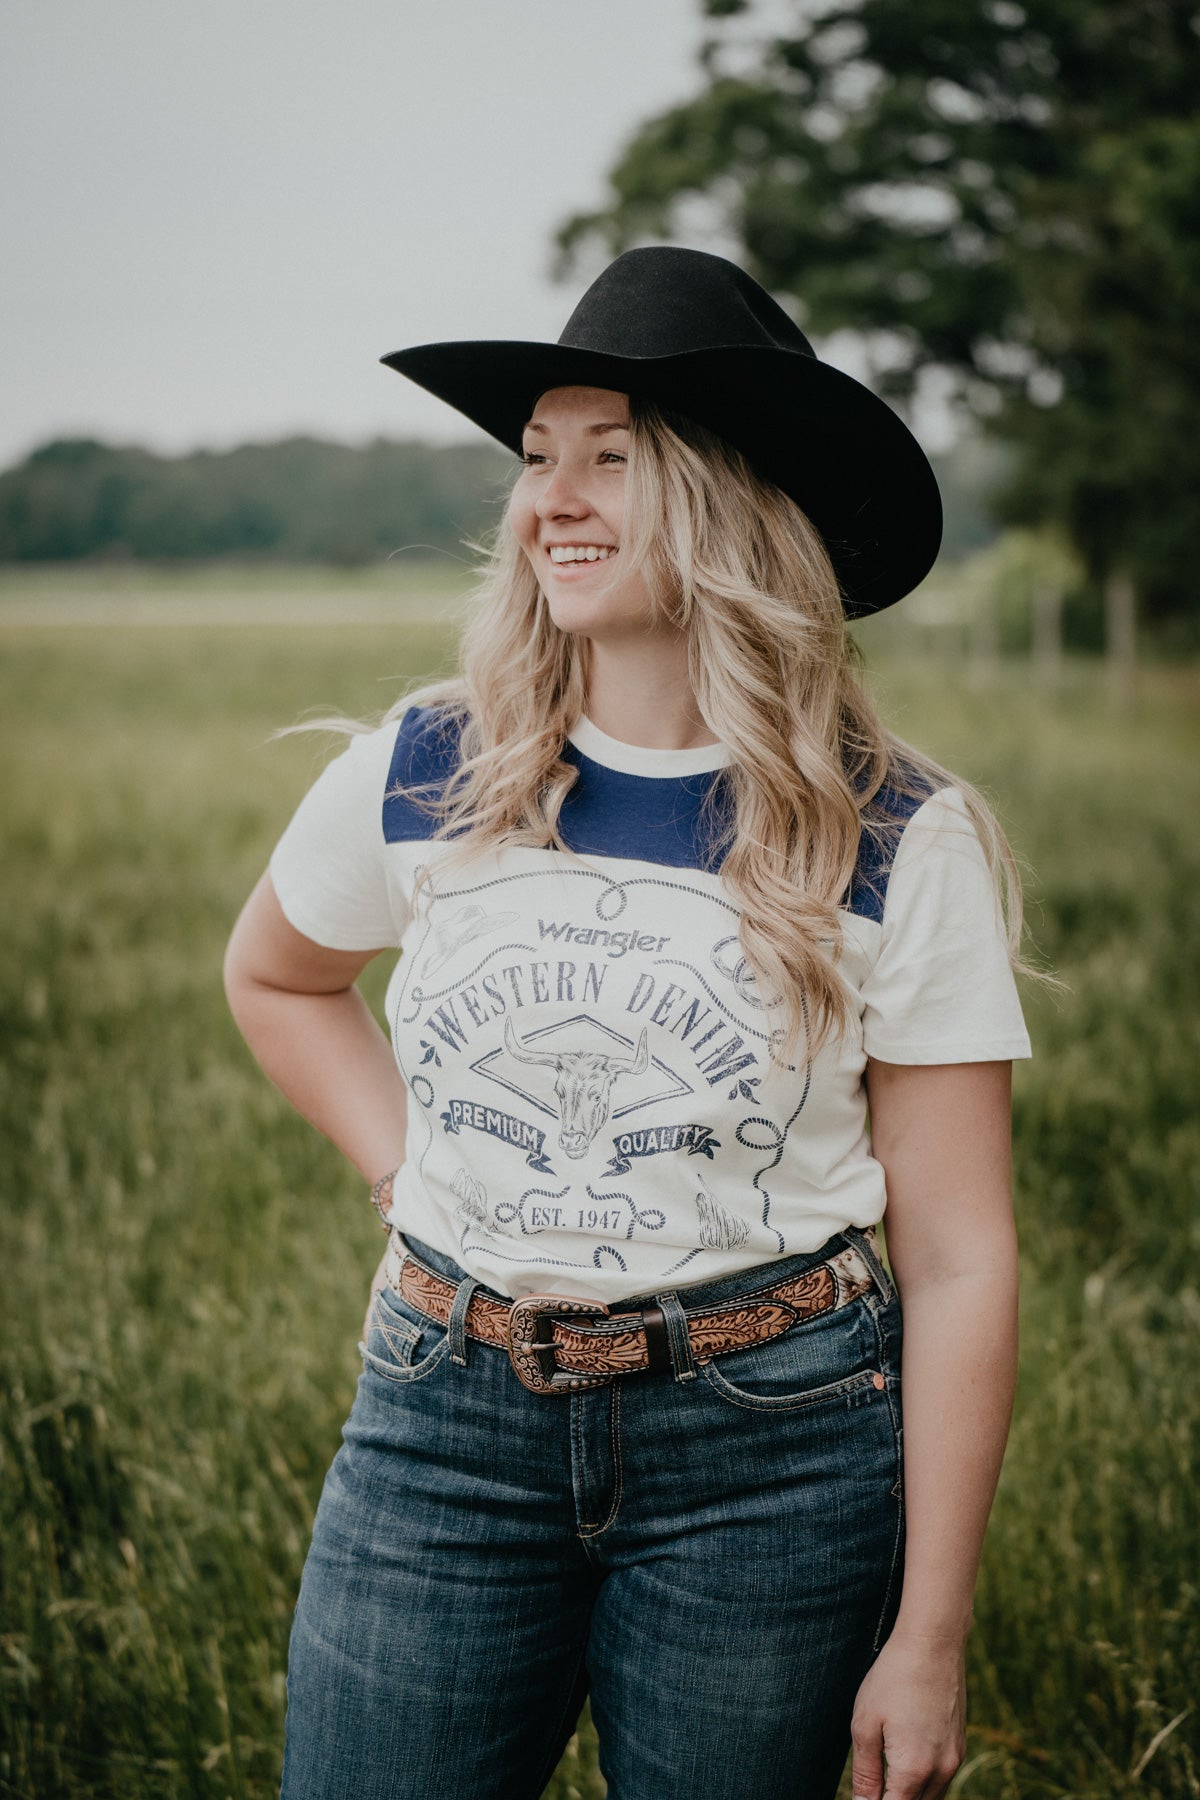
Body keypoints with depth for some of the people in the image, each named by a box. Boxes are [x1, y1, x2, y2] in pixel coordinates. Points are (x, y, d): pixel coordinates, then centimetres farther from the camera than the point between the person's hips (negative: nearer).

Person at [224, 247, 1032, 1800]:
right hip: (446, 1428, 2)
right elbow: (273, 976, 20)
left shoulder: (900, 846, -8)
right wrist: (404, 1170, 4)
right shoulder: (424, 776, -2)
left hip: (771, 1450, -2)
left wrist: (927, 1639, -7)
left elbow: (958, 1261, -6)